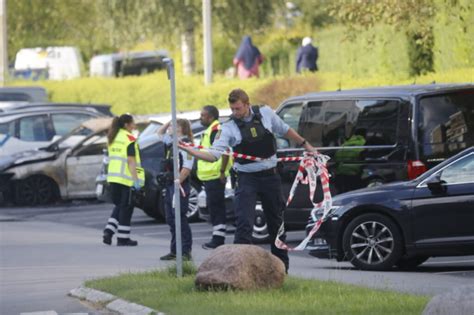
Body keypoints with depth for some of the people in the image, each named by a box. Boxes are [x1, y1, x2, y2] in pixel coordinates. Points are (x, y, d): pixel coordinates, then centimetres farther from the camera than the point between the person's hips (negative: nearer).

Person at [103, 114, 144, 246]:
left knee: (119, 205, 18)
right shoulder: (129, 139, -11)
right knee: (126, 208, 1)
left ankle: (108, 232, 3)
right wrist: (136, 180, -18)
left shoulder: (113, 138, 12)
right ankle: (123, 238, 4)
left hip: (113, 178, 7)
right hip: (126, 179, -7)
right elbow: (131, 161, -16)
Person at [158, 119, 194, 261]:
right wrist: (169, 122, 17)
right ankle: (174, 251, 16)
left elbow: (187, 168, -20)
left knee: (180, 218, -9)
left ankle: (186, 251, -8)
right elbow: (160, 133, 33)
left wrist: (178, 183, -22)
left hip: (179, 185, -10)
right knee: (170, 219, 11)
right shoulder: (173, 143, 16)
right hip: (170, 185, 10)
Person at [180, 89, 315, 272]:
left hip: (270, 176, 3)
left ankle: (282, 264, 29)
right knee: (244, 223, -15)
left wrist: (305, 145, 23)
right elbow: (214, 155, -19)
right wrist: (192, 152, -36)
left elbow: (285, 131, 16)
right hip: (247, 179, -3)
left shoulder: (266, 113, -2)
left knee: (276, 222, 14)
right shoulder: (229, 128, -10)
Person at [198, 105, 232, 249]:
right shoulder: (210, 130, 19)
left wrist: (222, 171, -25)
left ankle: (218, 239, -8)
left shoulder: (216, 130, -14)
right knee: (216, 208, 12)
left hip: (215, 177, -11)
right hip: (210, 176, 11)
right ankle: (217, 239, 16)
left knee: (216, 207, -8)